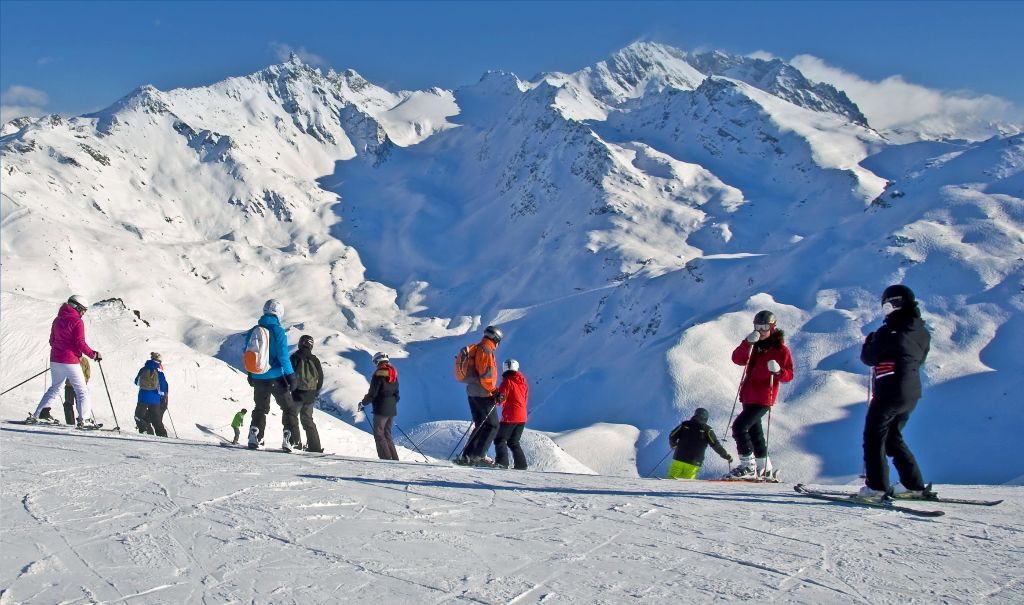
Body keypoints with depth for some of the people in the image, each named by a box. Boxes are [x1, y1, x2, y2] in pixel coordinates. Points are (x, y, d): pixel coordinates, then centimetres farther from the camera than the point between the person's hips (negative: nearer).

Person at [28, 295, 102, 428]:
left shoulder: (58, 320, 13)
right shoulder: (77, 321, -10)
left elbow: (52, 341, 18)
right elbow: (80, 343, -15)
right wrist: (93, 354, -6)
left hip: (55, 360, 7)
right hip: (70, 362, -7)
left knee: (54, 389, 20)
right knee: (82, 391, 1)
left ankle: (35, 415, 15)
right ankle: (84, 420, -7)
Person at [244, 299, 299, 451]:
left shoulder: (253, 331, 5)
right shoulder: (278, 331, -12)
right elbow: (283, 356, -16)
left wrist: (250, 374, 24)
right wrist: (291, 375, -10)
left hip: (258, 378, 5)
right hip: (276, 378, -5)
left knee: (260, 408, 20)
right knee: (289, 408, 8)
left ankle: (254, 437, 8)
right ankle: (288, 438, -4)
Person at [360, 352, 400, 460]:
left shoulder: (378, 375, -12)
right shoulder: (393, 375, 12)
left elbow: (372, 394, -14)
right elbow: (397, 395, 15)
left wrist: (363, 403, 1)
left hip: (381, 410, -7)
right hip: (392, 410, 8)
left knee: (379, 435, -1)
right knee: (387, 435, 14)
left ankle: (386, 458, -9)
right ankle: (394, 459, 9)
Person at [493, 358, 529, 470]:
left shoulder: (507, 381, -9)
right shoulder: (523, 382, 11)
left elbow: (501, 398, -12)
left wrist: (498, 400, 9)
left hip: (510, 416, -7)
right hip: (522, 417, 7)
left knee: (500, 439, -2)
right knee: (514, 442, 17)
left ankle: (502, 461, -16)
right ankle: (521, 464, 10)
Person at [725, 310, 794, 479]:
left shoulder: (780, 349, -6)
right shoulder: (754, 345, 10)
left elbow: (789, 375, -8)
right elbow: (737, 359, -6)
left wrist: (778, 370, -29)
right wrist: (747, 343, -20)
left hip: (763, 398, -8)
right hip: (749, 396, 8)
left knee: (739, 426, -18)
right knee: (754, 431, 16)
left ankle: (748, 466, -12)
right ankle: (765, 469, 29)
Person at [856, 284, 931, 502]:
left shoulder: (889, 331, -15)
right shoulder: (922, 331, 9)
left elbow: (868, 358, -10)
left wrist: (869, 341, 10)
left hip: (890, 393, -8)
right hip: (912, 393, 8)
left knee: (874, 437, 1)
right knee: (893, 437, 20)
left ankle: (876, 486, -6)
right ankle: (913, 485, 17)